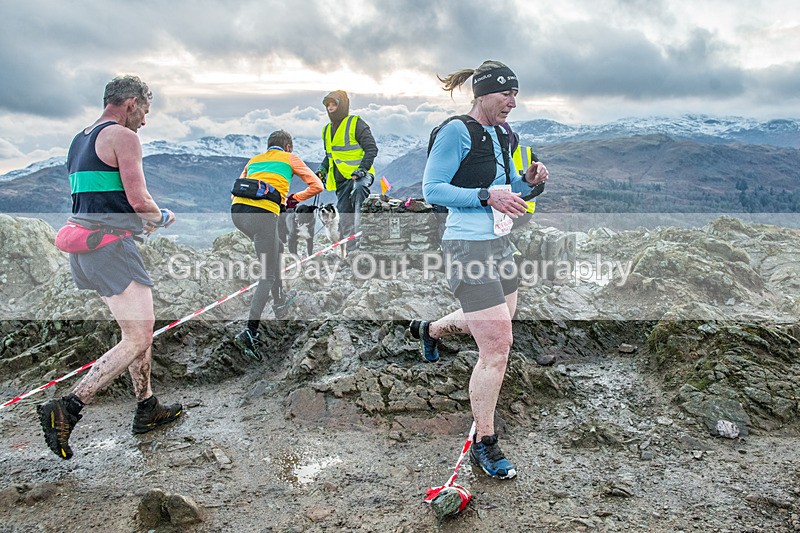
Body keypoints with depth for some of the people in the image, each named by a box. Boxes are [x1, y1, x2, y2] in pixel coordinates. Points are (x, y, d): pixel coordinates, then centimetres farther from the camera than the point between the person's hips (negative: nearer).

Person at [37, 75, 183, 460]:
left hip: (83, 246, 10)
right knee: (138, 339, -8)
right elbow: (139, 200, -16)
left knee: (140, 328, 17)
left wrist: (139, 222, 25)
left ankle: (147, 409, 22)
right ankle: (67, 409, -13)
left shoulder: (79, 140, 21)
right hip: (111, 246, -10)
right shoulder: (123, 136, -8)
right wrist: (161, 217, 4)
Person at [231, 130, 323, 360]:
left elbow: (236, 191, 28)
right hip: (263, 214, -6)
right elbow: (316, 186, 18)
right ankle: (249, 333, -10)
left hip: (237, 211, 6)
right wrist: (294, 198, 31)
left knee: (276, 247, 30)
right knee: (268, 275, 0)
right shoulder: (289, 158, 21)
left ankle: (280, 303, 33)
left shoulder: (253, 160, 32)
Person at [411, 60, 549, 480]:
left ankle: (430, 329, 52)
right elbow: (432, 189, -16)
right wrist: (487, 196, -23)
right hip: (469, 247, -9)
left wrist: (529, 180, 0)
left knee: (500, 321, 26)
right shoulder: (457, 131, -13)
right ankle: (484, 445, 8)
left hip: (500, 244, 9)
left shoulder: (501, 135, 13)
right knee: (497, 346, -10)